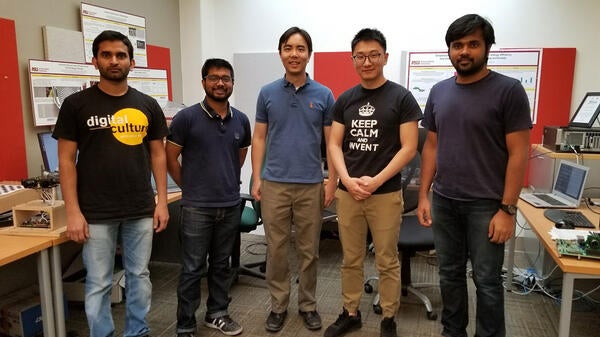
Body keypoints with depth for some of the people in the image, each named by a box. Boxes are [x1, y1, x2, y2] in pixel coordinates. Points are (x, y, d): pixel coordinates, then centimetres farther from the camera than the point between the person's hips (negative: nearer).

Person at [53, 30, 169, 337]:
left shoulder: (148, 105, 5)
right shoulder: (76, 104, -2)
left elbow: (158, 155, 8)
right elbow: (66, 161, -2)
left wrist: (162, 201, 2)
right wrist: (73, 211, -8)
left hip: (141, 211, 3)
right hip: (96, 214, -2)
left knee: (139, 277, 15)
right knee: (98, 285, 8)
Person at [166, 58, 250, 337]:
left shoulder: (241, 120, 4)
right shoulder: (186, 118, -9)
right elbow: (170, 159, -3)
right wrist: (191, 188, 2)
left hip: (231, 205, 4)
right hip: (196, 207, -4)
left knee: (221, 264, 17)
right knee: (192, 269, 4)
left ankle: (217, 314, 33)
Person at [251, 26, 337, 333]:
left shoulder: (323, 95, 1)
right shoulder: (267, 93, 4)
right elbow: (259, 138, 6)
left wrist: (331, 182, -3)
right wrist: (256, 178, 0)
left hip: (311, 185, 0)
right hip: (274, 184, 1)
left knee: (309, 250, 10)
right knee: (276, 249, 8)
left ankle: (308, 305, 26)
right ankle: (278, 305, 24)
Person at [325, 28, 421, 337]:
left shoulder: (401, 98, -3)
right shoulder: (345, 100, 8)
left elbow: (409, 148, -7)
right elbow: (334, 144, 6)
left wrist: (376, 180, -15)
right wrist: (347, 179, -10)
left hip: (386, 194, -3)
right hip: (348, 192, 4)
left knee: (387, 261, 7)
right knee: (351, 260, 13)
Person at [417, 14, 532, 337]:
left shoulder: (509, 90, -8)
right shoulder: (439, 92, 7)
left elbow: (518, 153, -9)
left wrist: (507, 209, -13)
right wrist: (424, 195, 5)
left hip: (486, 204, -4)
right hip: (443, 201, 5)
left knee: (486, 280, 7)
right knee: (450, 274, 16)